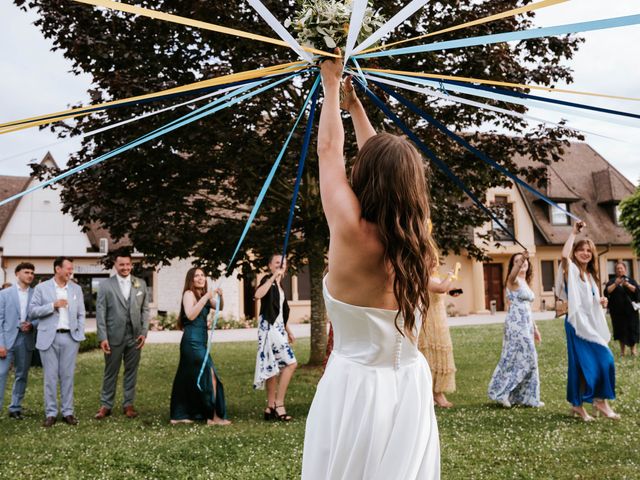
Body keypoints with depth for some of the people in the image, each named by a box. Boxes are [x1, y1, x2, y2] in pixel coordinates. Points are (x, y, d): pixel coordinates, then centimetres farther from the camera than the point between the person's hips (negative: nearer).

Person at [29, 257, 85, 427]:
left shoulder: (76, 289, 9)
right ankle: (51, 413, 12)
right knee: (50, 377, 3)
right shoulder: (42, 288, 2)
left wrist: (80, 335, 2)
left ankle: (68, 412, 13)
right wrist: (53, 305, -15)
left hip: (70, 338, 2)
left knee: (68, 376, 5)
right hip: (49, 338, -2)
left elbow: (81, 315, 10)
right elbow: (32, 311, -3)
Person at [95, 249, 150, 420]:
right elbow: (100, 313, -3)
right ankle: (106, 405, 18)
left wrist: (144, 332, -1)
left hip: (134, 336, 2)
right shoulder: (105, 285, -1)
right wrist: (102, 337, -9)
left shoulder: (141, 284, 7)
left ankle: (128, 404, 19)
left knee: (131, 372, 9)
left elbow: (145, 310, 8)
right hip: (114, 336, -2)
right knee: (110, 372, 7)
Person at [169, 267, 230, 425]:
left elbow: (220, 307, 10)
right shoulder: (189, 294, -9)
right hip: (193, 340, -9)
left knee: (188, 378, 12)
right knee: (209, 376, -9)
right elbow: (190, 315, -22)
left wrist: (220, 296, -10)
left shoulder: (203, 294, 15)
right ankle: (214, 416, -5)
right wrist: (206, 297, -24)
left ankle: (178, 416, 20)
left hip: (200, 341, 9)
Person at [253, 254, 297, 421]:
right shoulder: (268, 280, -8)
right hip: (269, 327, -9)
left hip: (277, 328, 9)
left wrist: (288, 331, 25)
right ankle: (279, 404, -7)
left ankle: (271, 408, 14)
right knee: (291, 363, -12)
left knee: (274, 368, 9)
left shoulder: (279, 285, 18)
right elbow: (258, 294, -31)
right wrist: (273, 277, -29)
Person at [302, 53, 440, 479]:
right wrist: (355, 106, 23)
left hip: (357, 385, -5)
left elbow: (329, 149, -5)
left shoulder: (353, 234, -19)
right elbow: (387, 165, 11)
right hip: (411, 386, 5)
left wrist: (332, 86, 10)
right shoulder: (418, 241, -4)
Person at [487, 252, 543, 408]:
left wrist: (534, 327, 21)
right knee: (517, 358, -10)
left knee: (526, 359, 11)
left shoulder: (526, 283, 16)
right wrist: (521, 260, -53)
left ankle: (523, 397, 19)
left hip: (526, 324, 9)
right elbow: (513, 274, -36)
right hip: (516, 323, -9)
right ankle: (500, 392, -1)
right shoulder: (513, 280, -9)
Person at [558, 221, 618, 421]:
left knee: (605, 361, 5)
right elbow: (564, 255, -29)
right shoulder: (571, 270, -5)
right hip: (578, 324, -8)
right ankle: (577, 404, 3)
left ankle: (600, 401, 16)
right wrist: (574, 233, -19)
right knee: (582, 364, -8)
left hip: (593, 324, 8)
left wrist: (601, 302, 2)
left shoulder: (591, 275, 17)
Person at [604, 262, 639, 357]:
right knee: (620, 329, 3)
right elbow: (606, 292, -8)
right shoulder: (612, 281, 8)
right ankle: (622, 350, 12)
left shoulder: (631, 280, 9)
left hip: (630, 310, 0)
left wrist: (627, 285, -20)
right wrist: (615, 284, -17)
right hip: (617, 311, 0)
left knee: (632, 329, -4)